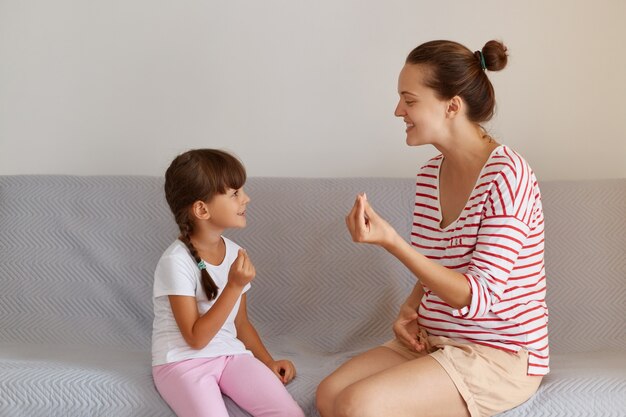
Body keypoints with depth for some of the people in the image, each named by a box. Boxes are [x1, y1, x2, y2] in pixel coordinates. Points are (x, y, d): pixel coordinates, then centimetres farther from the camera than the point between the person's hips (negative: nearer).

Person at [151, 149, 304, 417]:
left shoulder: (234, 253, 5)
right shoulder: (177, 261, -16)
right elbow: (196, 338, -18)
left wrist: (269, 362, 4)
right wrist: (235, 286, -22)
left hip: (230, 355, 5)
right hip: (183, 362, -5)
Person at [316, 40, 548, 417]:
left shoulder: (506, 174, -18)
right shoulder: (430, 175, 6)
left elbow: (478, 298, -23)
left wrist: (391, 241, -31)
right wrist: (409, 310, -3)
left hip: (501, 355, -7)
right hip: (433, 341, 7)